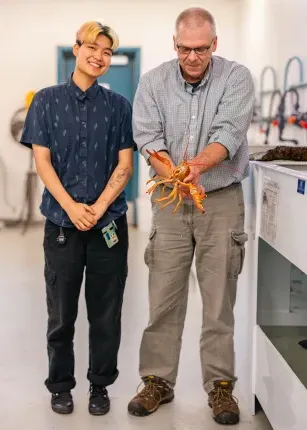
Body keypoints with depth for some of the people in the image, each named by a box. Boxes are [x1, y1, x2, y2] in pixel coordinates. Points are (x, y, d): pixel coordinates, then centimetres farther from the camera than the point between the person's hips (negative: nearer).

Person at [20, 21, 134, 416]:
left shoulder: (118, 105, 6)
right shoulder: (47, 100, 4)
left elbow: (124, 165, 1)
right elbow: (42, 161, -2)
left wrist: (97, 209, -11)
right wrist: (72, 207, -13)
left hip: (108, 223, 1)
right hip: (62, 223, 0)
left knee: (105, 310, 6)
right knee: (61, 310, 8)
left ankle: (100, 385, 22)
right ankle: (60, 384, 23)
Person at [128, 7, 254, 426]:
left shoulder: (236, 77, -6)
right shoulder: (153, 82, -1)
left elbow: (229, 133, -19)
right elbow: (148, 138, -11)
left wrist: (199, 164, -38)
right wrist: (173, 175, -30)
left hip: (222, 199, -1)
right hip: (170, 200, 2)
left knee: (219, 297, 2)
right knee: (164, 296, 4)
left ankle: (220, 384, 15)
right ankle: (158, 381, 17)